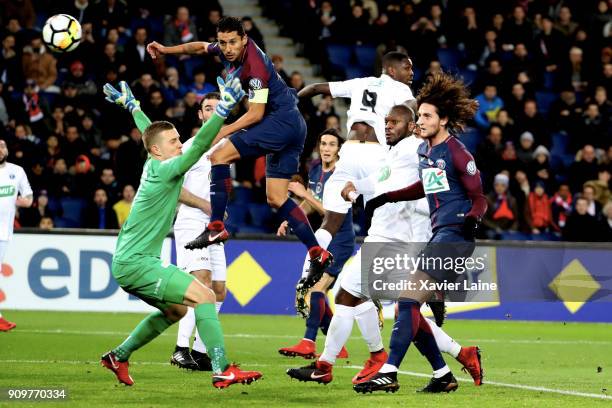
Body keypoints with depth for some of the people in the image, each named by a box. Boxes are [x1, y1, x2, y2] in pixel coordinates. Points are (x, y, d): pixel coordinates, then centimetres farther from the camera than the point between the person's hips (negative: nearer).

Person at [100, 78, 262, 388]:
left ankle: (118, 356, 29)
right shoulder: (164, 169, -15)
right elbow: (200, 145, -27)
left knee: (176, 310, 25)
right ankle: (222, 371, -24)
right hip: (136, 263, -10)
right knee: (204, 296, -18)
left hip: (128, 261, 10)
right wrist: (224, 108, -31)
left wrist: (131, 105, 45)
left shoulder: (154, 165, 10)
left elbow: (149, 131, 30)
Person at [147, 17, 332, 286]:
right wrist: (168, 50, 18)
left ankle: (216, 227, -20)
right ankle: (317, 254, 3)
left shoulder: (255, 66, -22)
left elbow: (256, 113, -20)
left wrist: (221, 132, -20)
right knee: (276, 198, 7)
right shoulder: (228, 51, 4)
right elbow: (201, 47, 26)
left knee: (220, 155, -16)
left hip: (282, 120, -10)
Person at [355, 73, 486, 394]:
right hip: (438, 234, 9)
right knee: (406, 306, 6)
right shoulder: (423, 150, 14)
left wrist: (472, 217, -29)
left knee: (408, 298, -19)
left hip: (454, 234, -9)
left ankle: (389, 373, -23)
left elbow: (479, 198, -8)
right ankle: (443, 375, 14)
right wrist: (385, 198, 31)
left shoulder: (457, 153, -9)